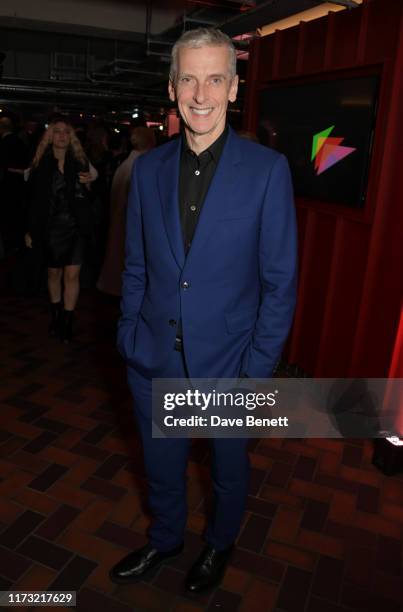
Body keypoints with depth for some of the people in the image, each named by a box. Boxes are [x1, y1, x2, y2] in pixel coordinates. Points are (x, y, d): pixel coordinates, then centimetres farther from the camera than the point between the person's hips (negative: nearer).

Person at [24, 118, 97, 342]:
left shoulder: (80, 161, 3)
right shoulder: (42, 164, 1)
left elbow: (89, 196, 10)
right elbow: (34, 200, 1)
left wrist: (88, 183, -12)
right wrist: (31, 230, 1)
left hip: (76, 227, 0)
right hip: (51, 228, 0)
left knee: (72, 275, -5)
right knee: (54, 273, 13)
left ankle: (67, 322, 4)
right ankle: (56, 315, 32)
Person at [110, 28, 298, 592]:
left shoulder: (268, 169, -11)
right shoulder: (148, 169, 0)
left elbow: (280, 281, -9)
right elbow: (135, 267, 6)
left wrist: (258, 369, -10)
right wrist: (129, 338, 1)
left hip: (227, 360, -2)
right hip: (155, 358, 3)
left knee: (228, 464, 21)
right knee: (161, 463, 22)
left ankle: (221, 544, 51)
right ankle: (164, 539, 52)